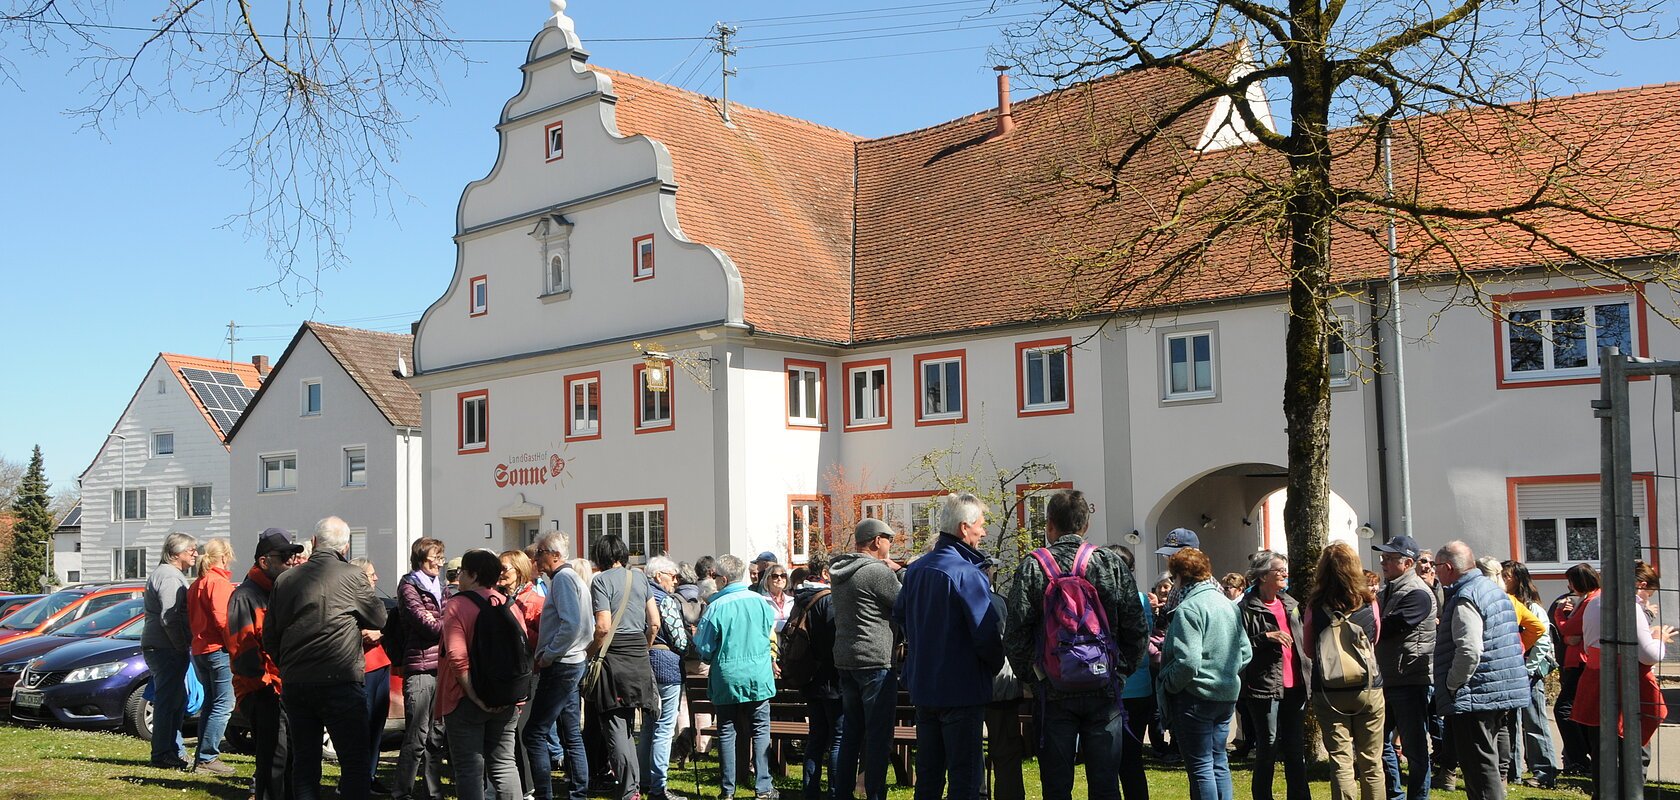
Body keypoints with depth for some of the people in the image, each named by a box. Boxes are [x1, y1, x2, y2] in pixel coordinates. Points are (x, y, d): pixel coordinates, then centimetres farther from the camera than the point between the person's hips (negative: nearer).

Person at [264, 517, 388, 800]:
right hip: (340, 681, -5)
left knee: (304, 761, 14)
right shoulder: (352, 576, -7)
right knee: (355, 762, 2)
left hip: (293, 684, 5)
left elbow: (269, 638, 10)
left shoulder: (285, 579, 5)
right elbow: (380, 620, 6)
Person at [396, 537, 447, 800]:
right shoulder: (409, 587, -3)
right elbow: (428, 625, -13)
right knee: (416, 738, -8)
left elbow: (444, 622, 10)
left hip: (440, 667, 7)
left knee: (436, 735, 11)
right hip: (420, 668, -7)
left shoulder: (438, 586, 19)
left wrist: (436, 622, -11)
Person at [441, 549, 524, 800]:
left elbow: (457, 657, -20)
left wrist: (474, 695, -17)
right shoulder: (509, 605, 6)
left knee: (470, 768, 0)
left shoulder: (456, 605, -10)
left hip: (467, 701, -5)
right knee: (503, 764, 12)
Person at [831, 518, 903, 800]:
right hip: (875, 661, -8)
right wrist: (898, 574, 6)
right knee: (879, 735, -1)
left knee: (851, 730, 16)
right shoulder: (879, 572, -14)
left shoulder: (840, 572, 11)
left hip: (844, 660, 8)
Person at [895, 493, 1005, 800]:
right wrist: (996, 665, -2)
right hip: (962, 689, -7)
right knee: (966, 775, 0)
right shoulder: (968, 574, -18)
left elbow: (899, 614, 18)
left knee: (928, 773, 16)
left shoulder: (915, 569, 5)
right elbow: (987, 633, -21)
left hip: (922, 687, 7)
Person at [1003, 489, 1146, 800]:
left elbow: (1015, 634, -8)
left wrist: (1030, 676, 4)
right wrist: (1122, 670, 12)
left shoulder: (1032, 567, -3)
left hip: (1053, 692, -1)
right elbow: (1137, 628, 1)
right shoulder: (1112, 564, 1)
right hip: (1104, 691, 1)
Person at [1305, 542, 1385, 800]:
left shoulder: (1315, 606, -7)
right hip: (1369, 690, 1)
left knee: (1341, 762, 1)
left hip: (1329, 693, -1)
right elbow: (1375, 641, 13)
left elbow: (1309, 649, 4)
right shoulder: (1369, 602, -4)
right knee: (1371, 763, 10)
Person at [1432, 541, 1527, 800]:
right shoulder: (1494, 589, 15)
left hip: (1474, 696, -10)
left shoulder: (1465, 599, -17)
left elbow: (1469, 650, -27)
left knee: (1478, 766, -6)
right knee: (1486, 761, 19)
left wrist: (1450, 686, -15)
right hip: (1501, 693, 10)